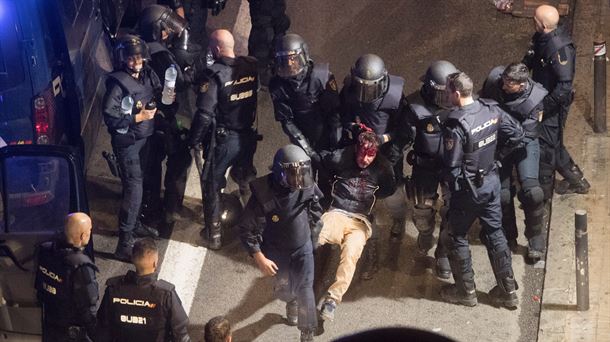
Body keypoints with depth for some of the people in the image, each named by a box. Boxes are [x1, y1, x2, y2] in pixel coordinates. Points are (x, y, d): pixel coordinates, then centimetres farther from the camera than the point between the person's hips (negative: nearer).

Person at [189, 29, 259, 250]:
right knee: (247, 181, 25)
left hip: (222, 140, -5)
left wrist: (194, 140, -9)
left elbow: (204, 113, -21)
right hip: (247, 136, 5)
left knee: (212, 185, 13)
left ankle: (213, 234, 19)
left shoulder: (214, 74, -22)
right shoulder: (251, 67, -8)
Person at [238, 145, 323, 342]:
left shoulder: (307, 189, -20)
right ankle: (292, 303, 53)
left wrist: (314, 235, 13)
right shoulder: (263, 195, -30)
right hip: (277, 251, -1)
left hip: (303, 247, 1)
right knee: (283, 290, 16)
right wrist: (259, 258, -23)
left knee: (305, 290, -3)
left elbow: (315, 212, 2)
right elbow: (247, 230, -22)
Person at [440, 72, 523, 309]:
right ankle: (508, 291, 23)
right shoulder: (492, 109, -7)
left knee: (456, 237, 13)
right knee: (495, 233, 17)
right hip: (492, 181, 6)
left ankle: (466, 291, 23)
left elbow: (451, 167, -22)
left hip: (468, 189, -6)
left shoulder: (456, 126, -27)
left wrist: (451, 182, -1)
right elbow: (517, 134, 4)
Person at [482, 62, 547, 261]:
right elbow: (483, 101, 4)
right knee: (502, 194, 0)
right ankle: (508, 236, 24)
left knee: (531, 190, -18)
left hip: (524, 142, -3)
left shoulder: (534, 99, -24)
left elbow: (524, 135, -15)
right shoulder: (494, 78, -17)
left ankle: (536, 241, -1)